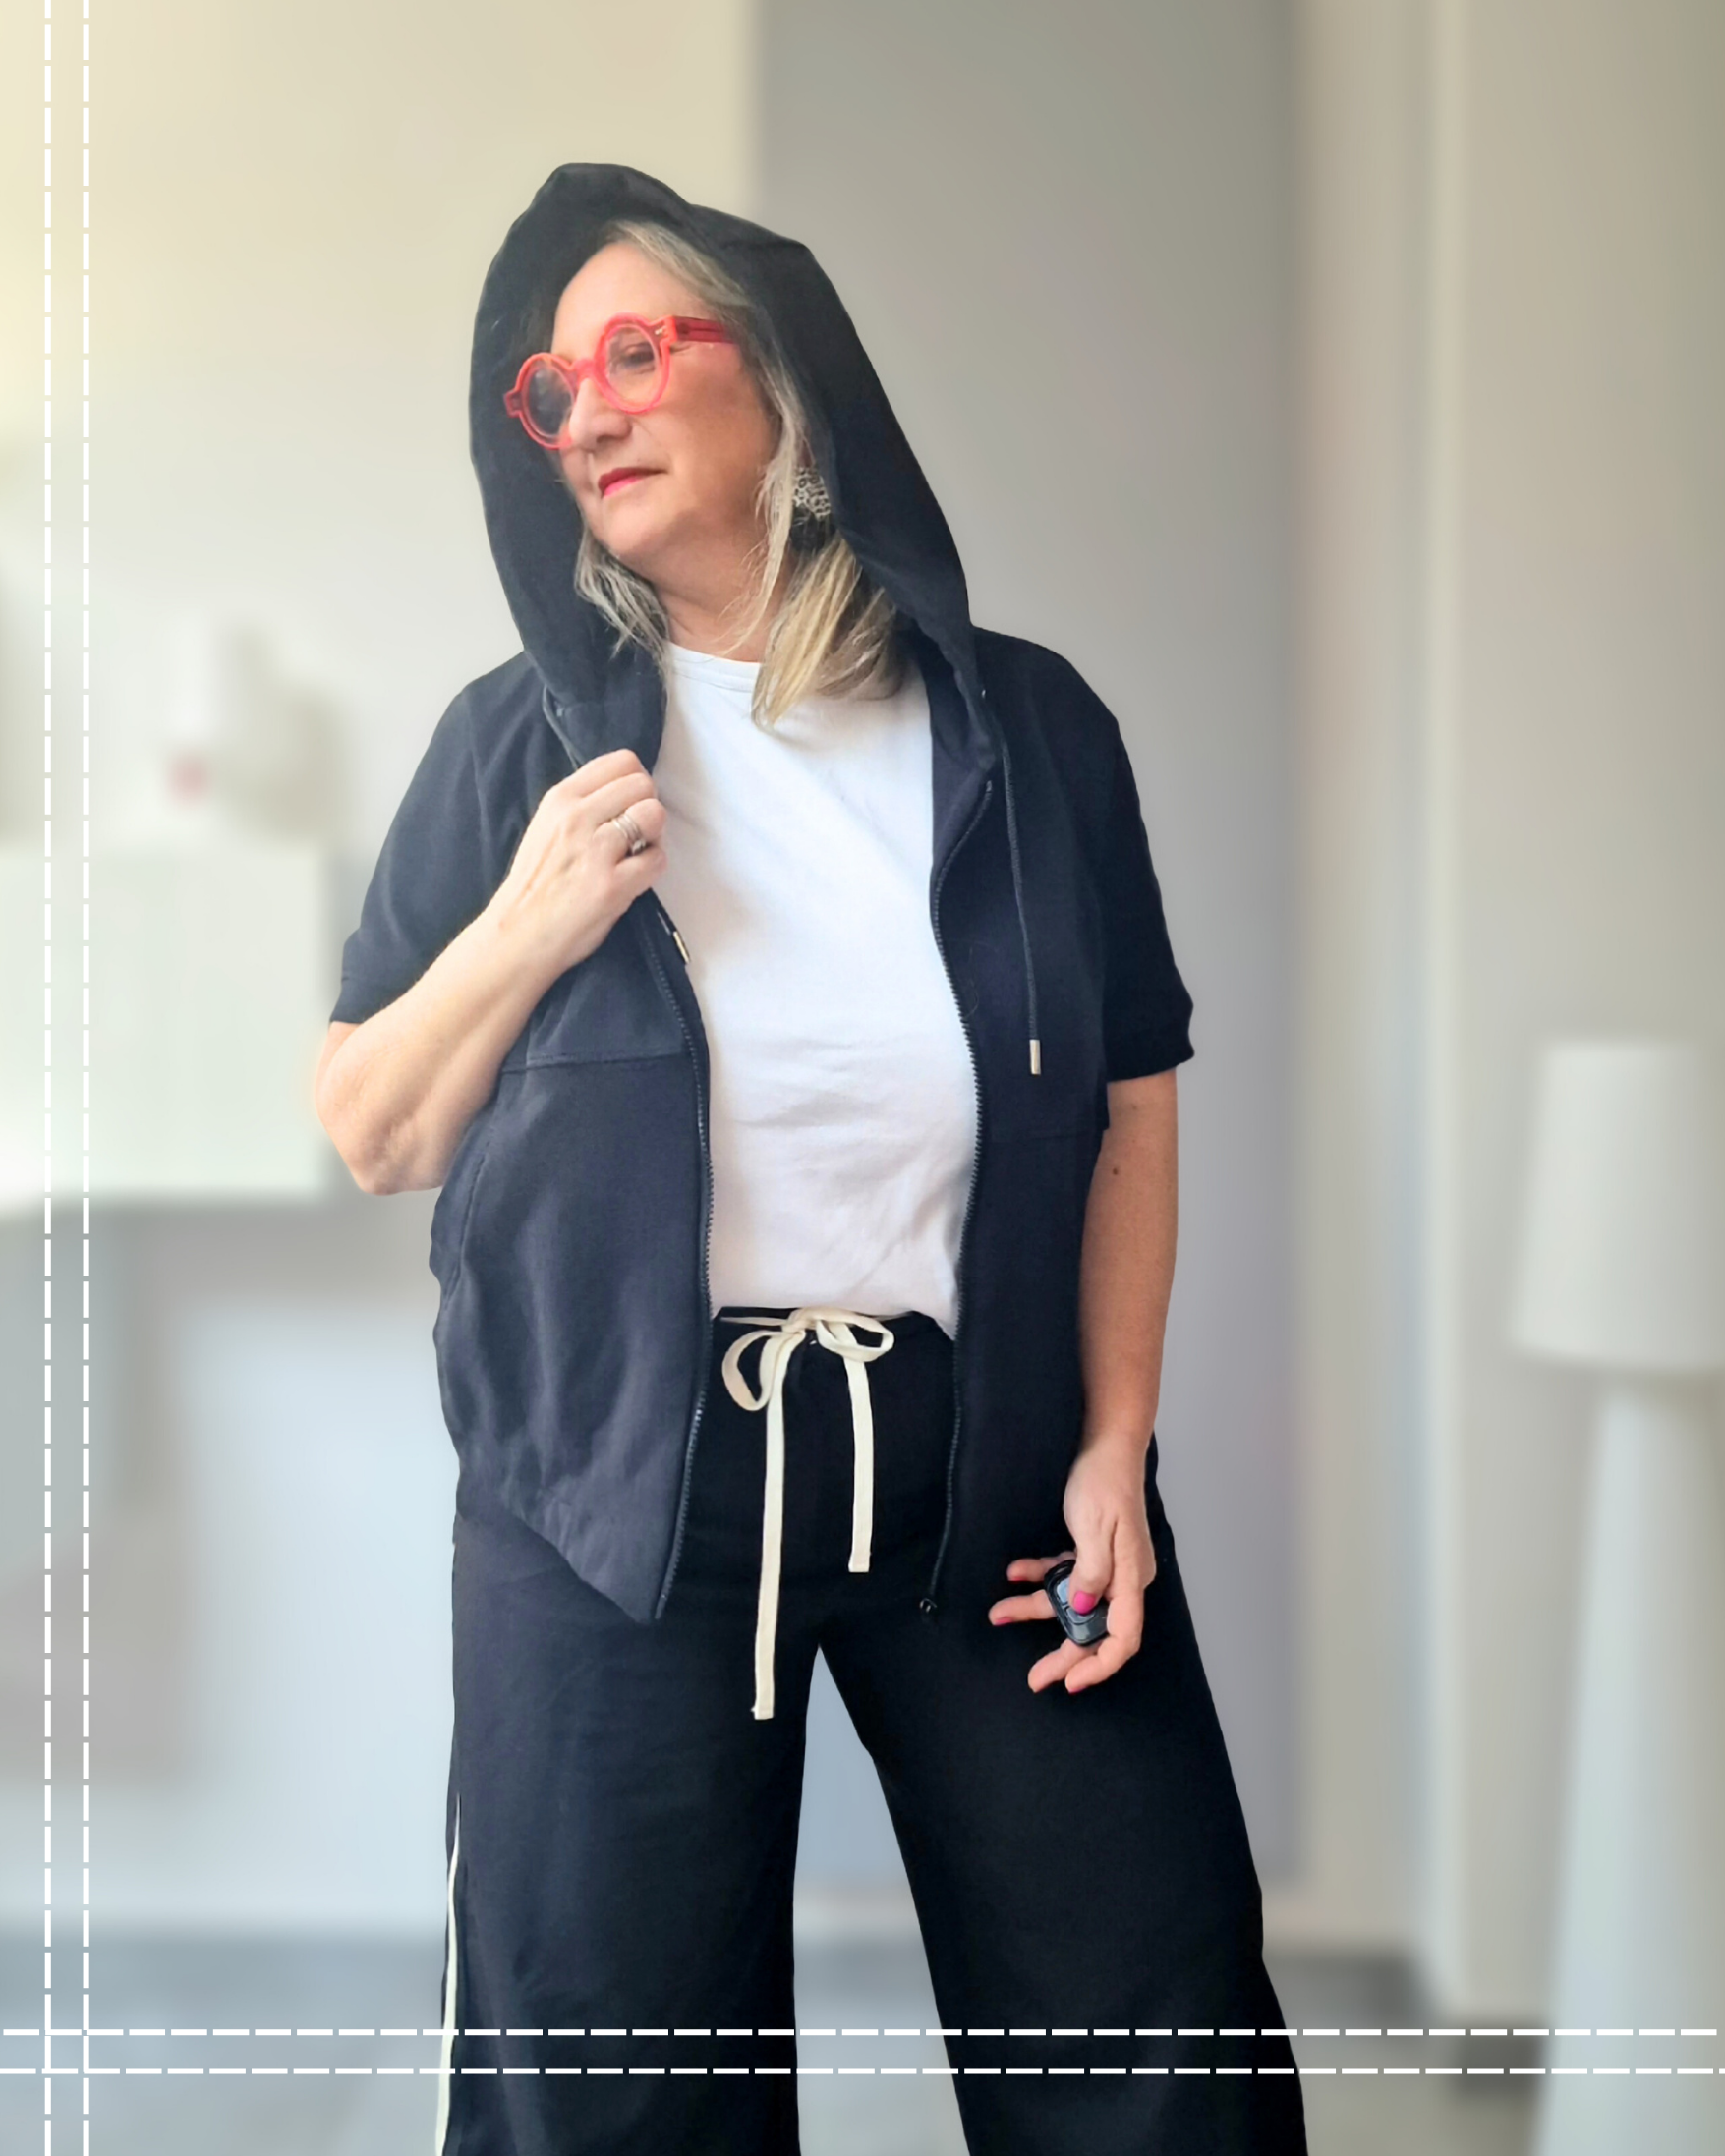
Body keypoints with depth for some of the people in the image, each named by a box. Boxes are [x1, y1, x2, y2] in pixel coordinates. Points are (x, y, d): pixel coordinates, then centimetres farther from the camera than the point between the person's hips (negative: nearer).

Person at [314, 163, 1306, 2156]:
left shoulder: (1024, 725, 4)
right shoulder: (519, 743, 4)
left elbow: (1130, 1102, 6)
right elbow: (369, 1138, 6)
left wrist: (1116, 1449, -1)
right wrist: (525, 930, -12)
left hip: (985, 1454, 1)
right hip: (621, 1470, 0)